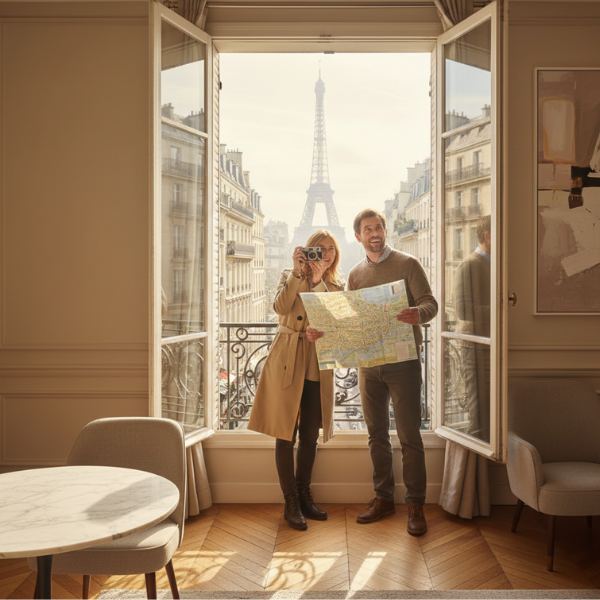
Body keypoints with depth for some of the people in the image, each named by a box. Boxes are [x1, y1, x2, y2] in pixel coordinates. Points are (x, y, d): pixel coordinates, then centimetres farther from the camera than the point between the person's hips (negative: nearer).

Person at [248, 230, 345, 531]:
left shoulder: (336, 285, 11)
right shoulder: (289, 276, 6)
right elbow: (280, 306, -13)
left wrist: (318, 280, -14)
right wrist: (298, 272, -15)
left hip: (319, 365, 3)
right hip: (287, 361, -3)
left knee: (310, 434, 10)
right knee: (286, 433, -1)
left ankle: (304, 495, 26)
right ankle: (290, 502, 11)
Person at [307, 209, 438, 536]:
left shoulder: (407, 264, 0)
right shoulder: (356, 273, 14)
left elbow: (430, 302, -7)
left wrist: (419, 313, -30)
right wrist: (321, 330, -4)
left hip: (402, 361, -4)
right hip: (368, 363, 5)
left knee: (409, 435, -2)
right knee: (377, 433, 11)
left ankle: (415, 505, 8)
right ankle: (383, 497, 24)